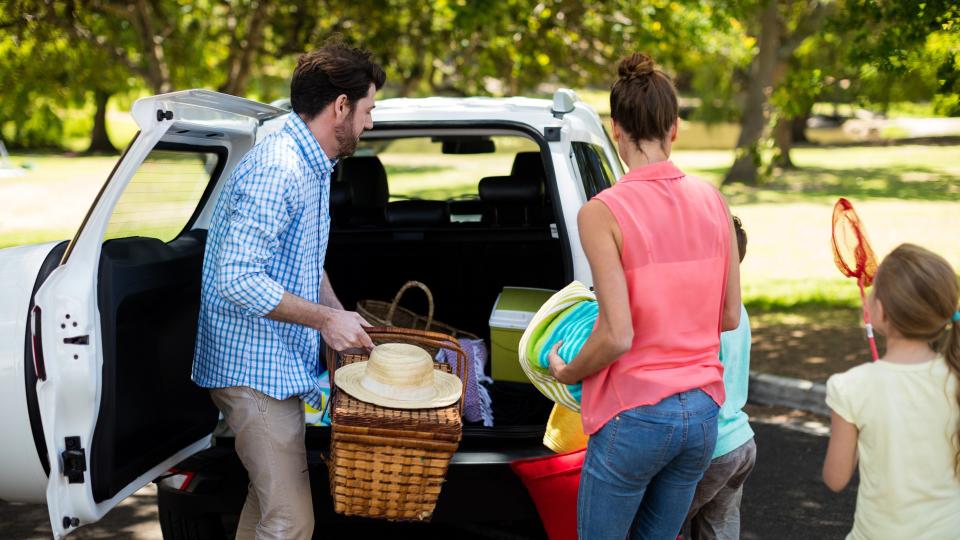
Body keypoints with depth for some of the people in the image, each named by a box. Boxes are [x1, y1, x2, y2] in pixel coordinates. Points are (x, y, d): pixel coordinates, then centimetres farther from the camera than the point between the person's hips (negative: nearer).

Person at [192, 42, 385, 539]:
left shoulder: (313, 166, 13)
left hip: (280, 365, 11)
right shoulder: (277, 171, -22)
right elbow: (238, 279, -27)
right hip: (257, 371, -11)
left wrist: (341, 317, 12)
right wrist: (325, 318, -20)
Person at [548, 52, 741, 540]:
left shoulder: (602, 212, -15)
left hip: (635, 415, -5)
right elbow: (729, 316, 7)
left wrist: (567, 372, 1)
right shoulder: (712, 201, 2)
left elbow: (617, 335, -17)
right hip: (702, 410, 6)